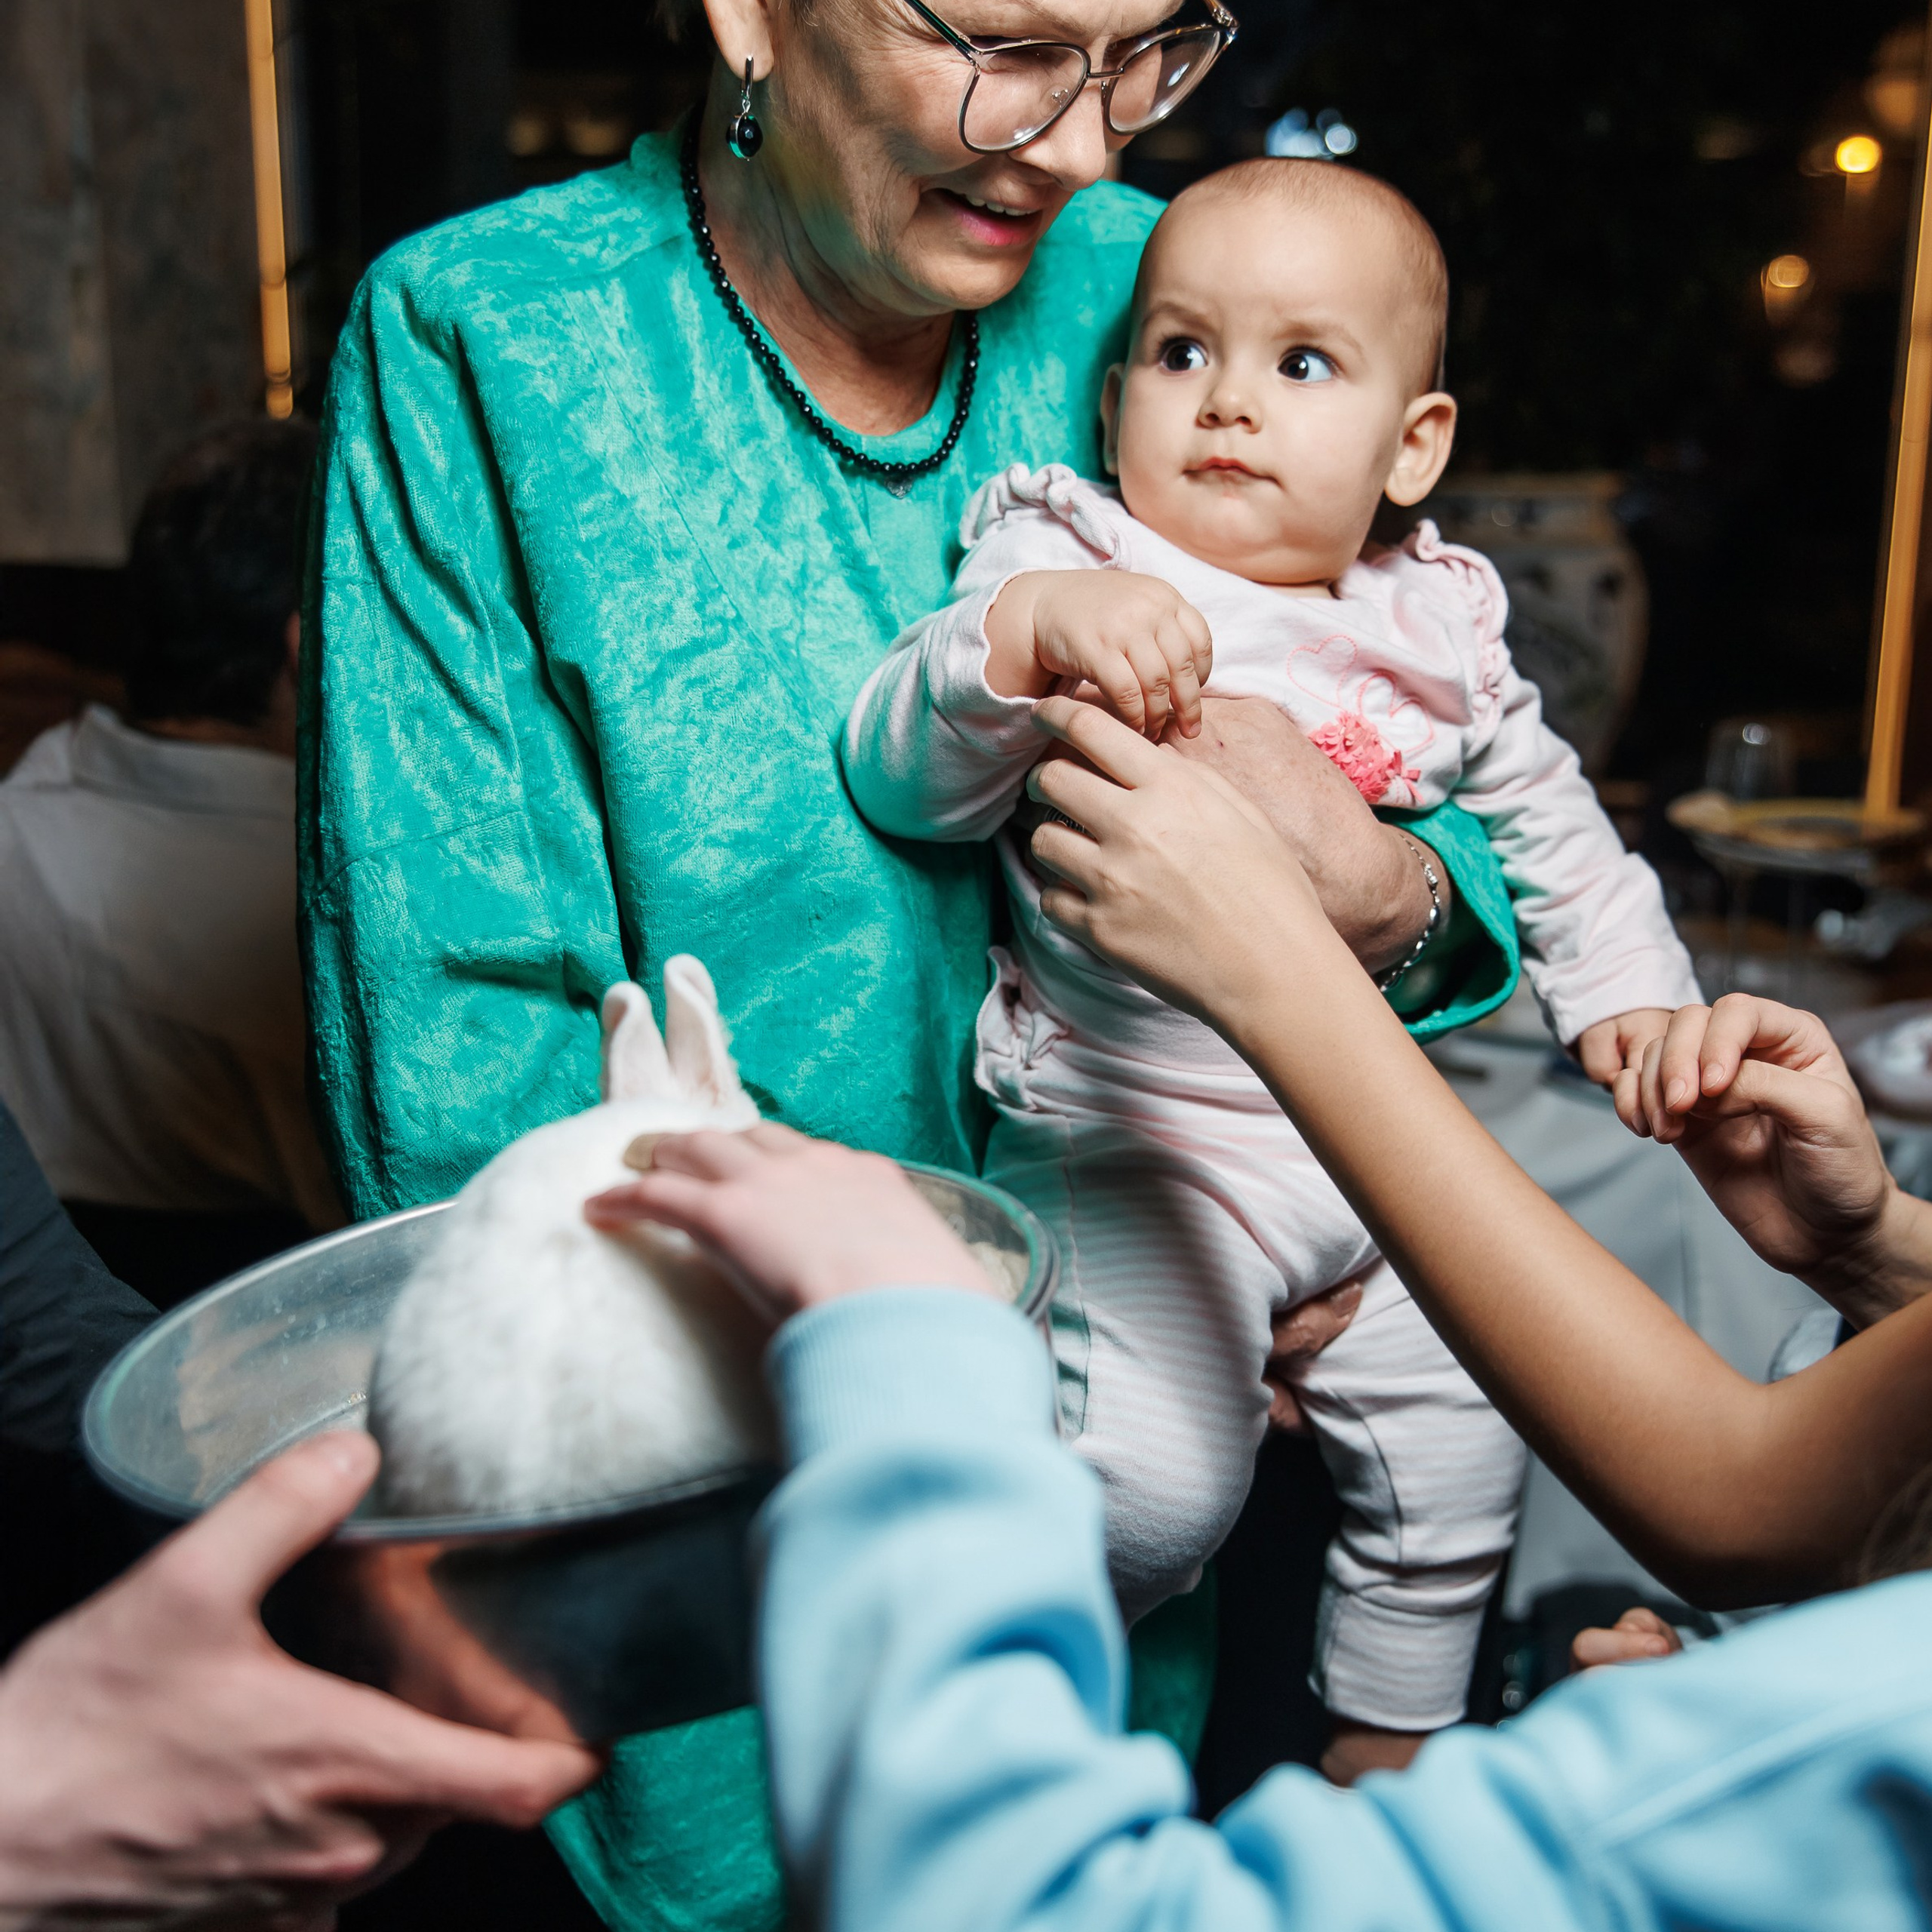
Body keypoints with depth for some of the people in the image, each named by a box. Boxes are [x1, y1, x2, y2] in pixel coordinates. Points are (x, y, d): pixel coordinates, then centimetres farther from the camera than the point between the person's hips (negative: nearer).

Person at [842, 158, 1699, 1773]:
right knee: (1154, 1493, -21)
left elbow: (1544, 814, 21)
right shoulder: (1066, 568, -10)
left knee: (1459, 1452, 15)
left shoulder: (1440, 624, 6)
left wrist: (1624, 977, 14)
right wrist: (1028, 629, -37)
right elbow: (904, 785, -21)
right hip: (1139, 1132, -6)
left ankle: (1384, 1756, 43)